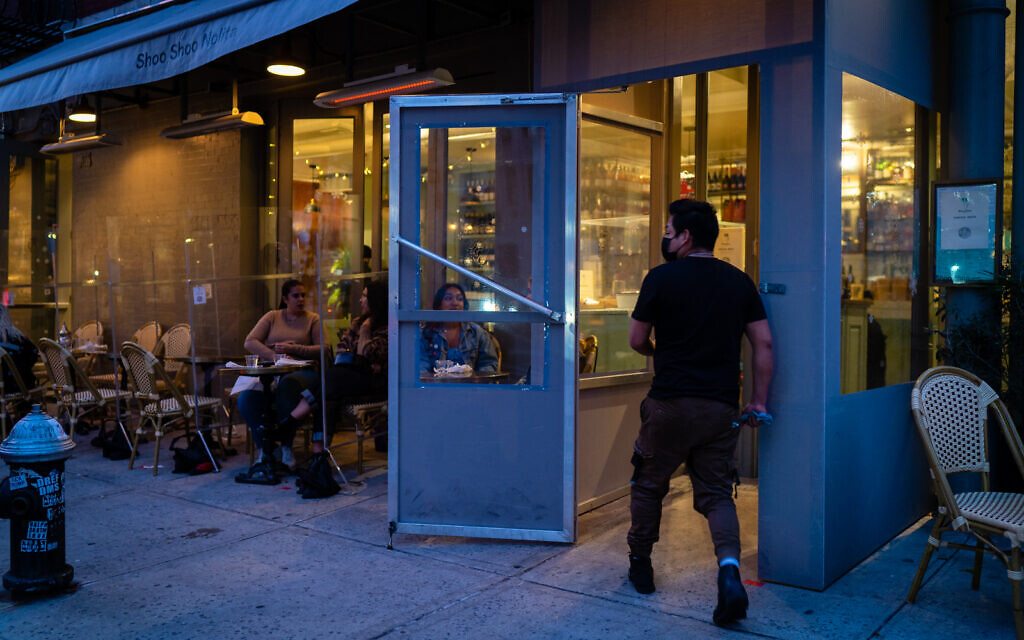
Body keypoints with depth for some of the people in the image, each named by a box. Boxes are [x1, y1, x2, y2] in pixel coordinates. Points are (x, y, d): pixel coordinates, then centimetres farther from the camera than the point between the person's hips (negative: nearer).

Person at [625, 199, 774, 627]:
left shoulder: (662, 277, -6)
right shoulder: (740, 282, 6)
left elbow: (637, 341, 1)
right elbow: (764, 343, 4)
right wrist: (759, 401, 10)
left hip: (670, 403, -3)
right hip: (721, 408, 3)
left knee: (648, 484, 16)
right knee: (716, 492, 10)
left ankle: (640, 566, 28)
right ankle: (729, 568, -12)